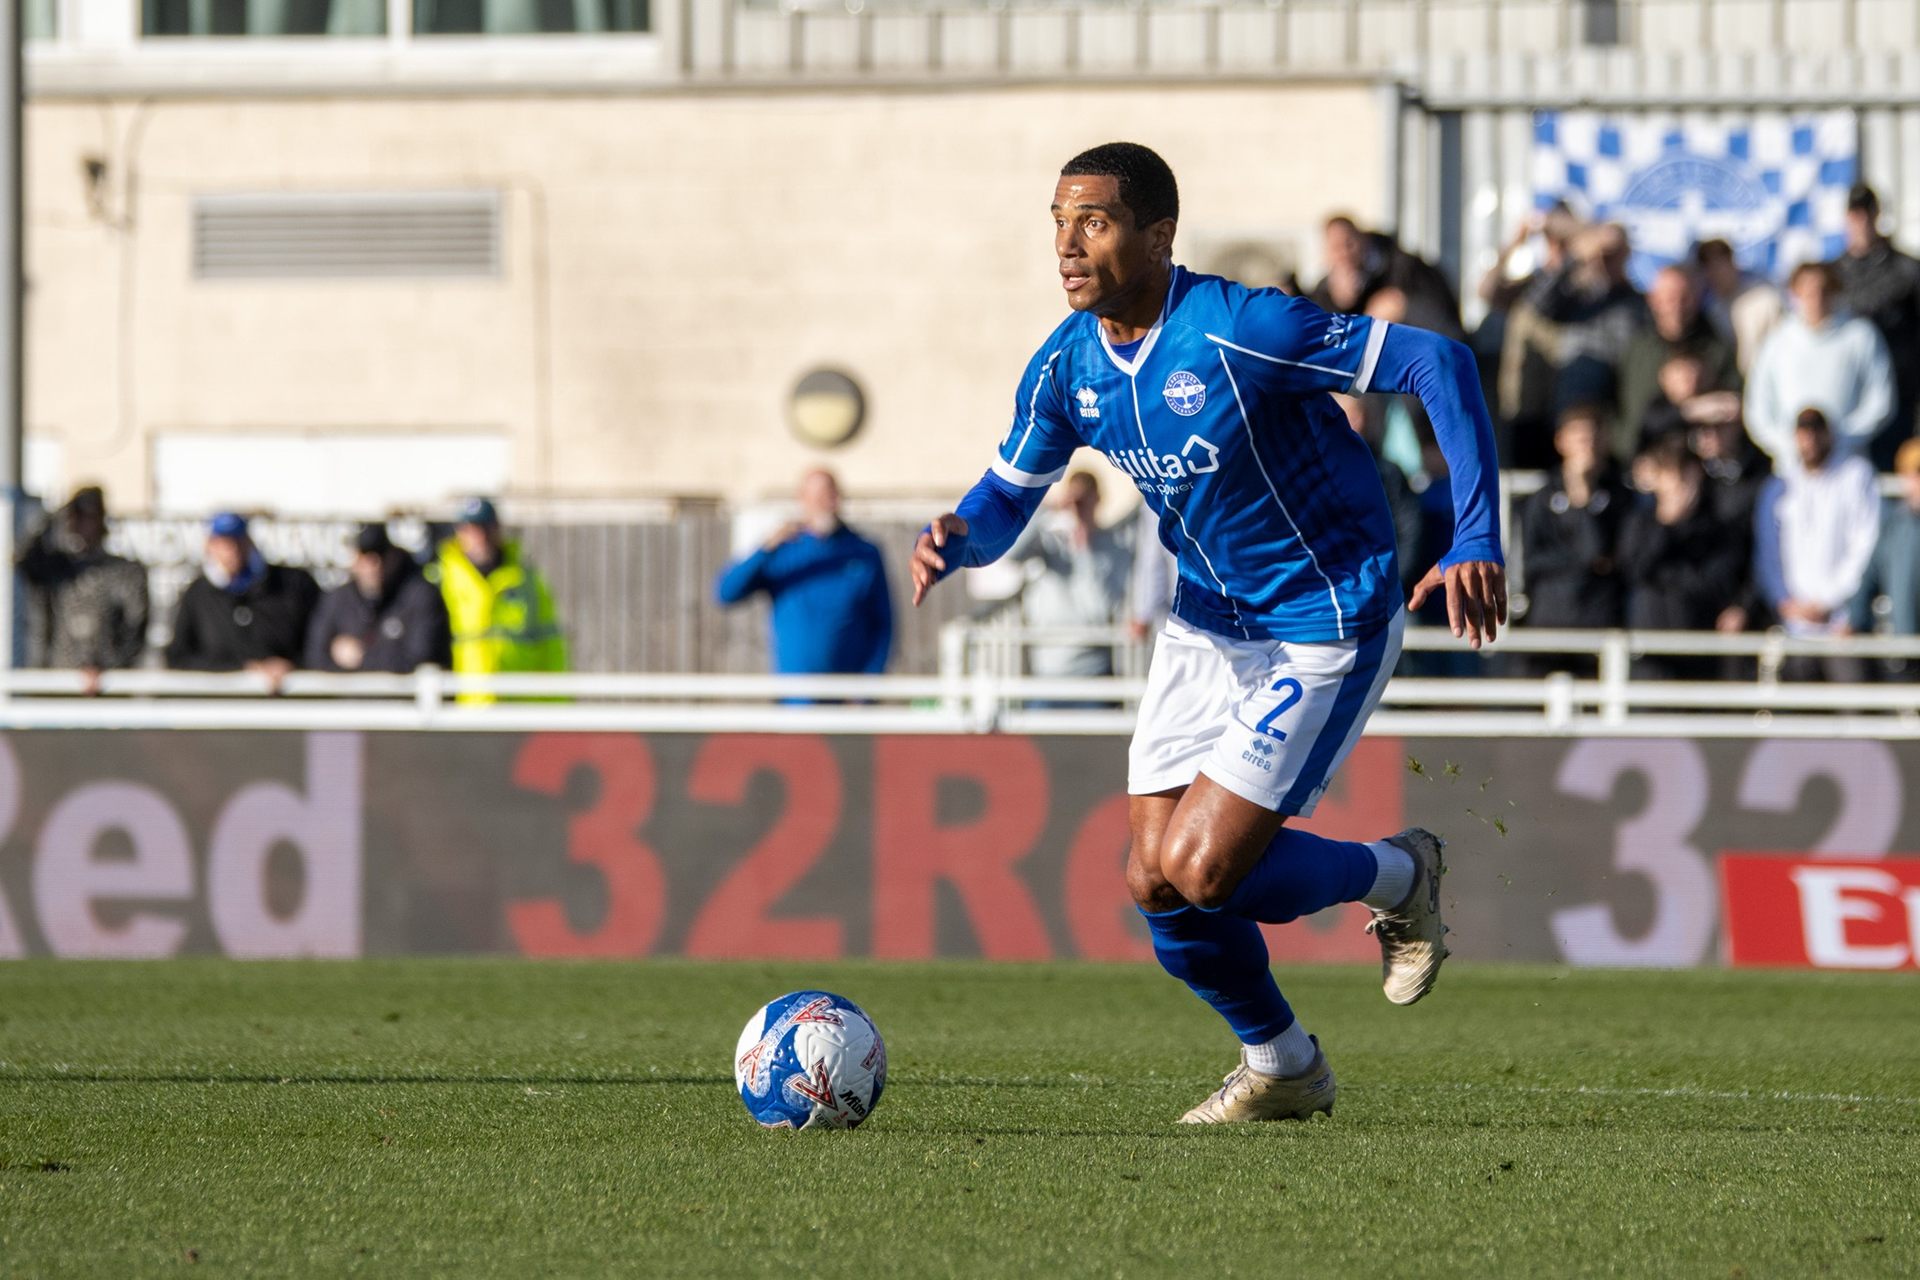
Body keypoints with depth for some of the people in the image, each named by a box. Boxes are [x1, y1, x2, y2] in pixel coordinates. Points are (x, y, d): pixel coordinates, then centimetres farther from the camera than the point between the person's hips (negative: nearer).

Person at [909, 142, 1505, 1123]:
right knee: (1157, 884, 1)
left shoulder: (1239, 331, -26)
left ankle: (1396, 878, 13)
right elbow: (1007, 498, 6)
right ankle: (1280, 1068, 27)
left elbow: (1438, 363, -23)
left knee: (1200, 871, -16)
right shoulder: (1067, 366, -5)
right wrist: (955, 541, -20)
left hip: (1324, 628, -7)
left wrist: (1478, 541, -30)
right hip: (1206, 627, 7)